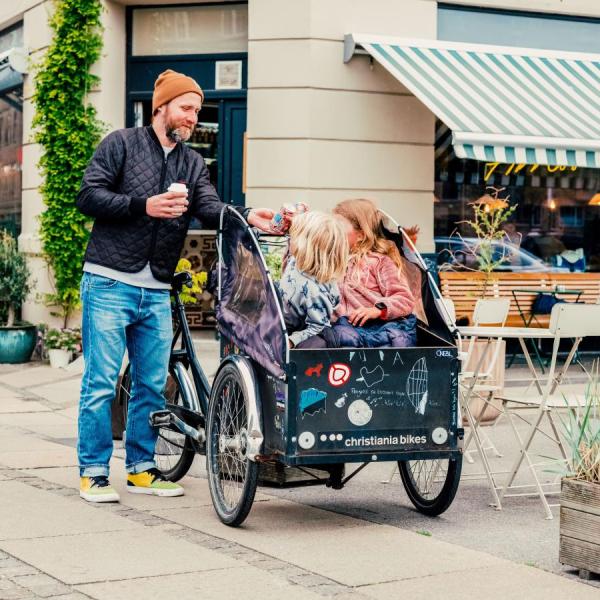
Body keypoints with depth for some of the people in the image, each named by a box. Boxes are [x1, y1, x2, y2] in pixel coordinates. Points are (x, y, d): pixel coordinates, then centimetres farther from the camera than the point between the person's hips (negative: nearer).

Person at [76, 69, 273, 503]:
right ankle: (93, 472, 5)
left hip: (157, 293, 5)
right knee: (101, 382, -4)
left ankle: (141, 467, 20)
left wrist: (248, 217, -20)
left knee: (153, 384, 9)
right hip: (109, 285, -5)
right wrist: (143, 206, -16)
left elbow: (210, 208, -1)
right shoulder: (122, 144, 1)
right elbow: (88, 196, -6)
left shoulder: (193, 163, 15)